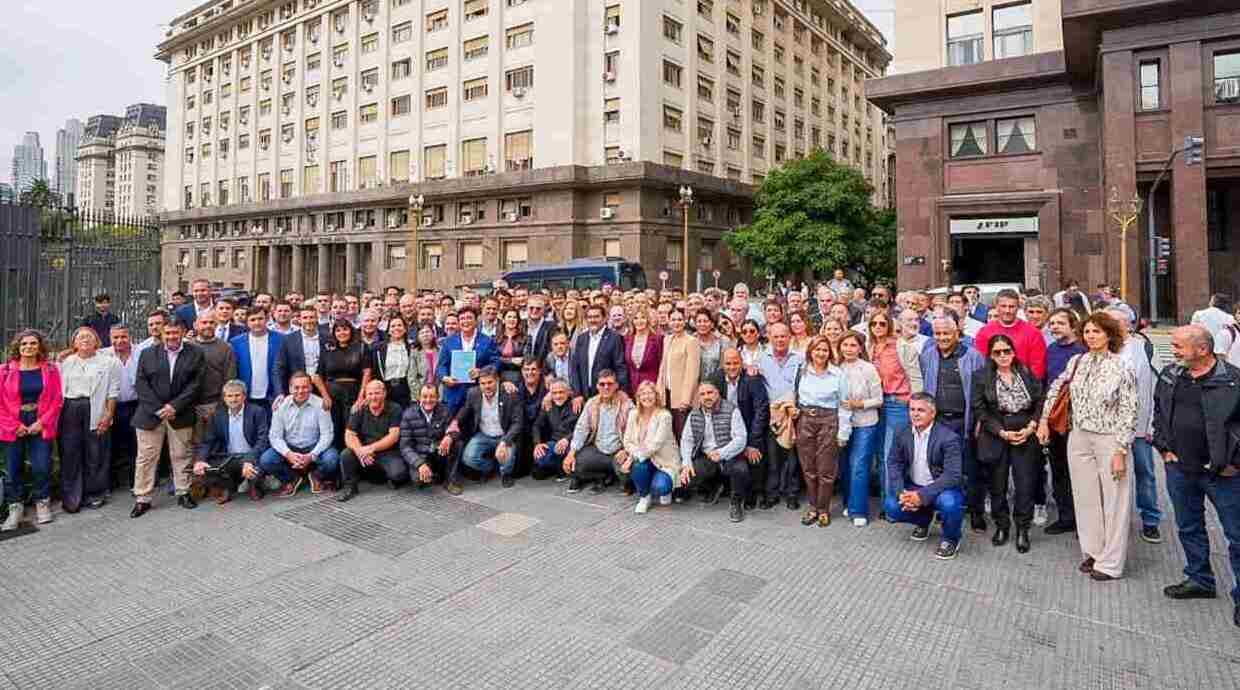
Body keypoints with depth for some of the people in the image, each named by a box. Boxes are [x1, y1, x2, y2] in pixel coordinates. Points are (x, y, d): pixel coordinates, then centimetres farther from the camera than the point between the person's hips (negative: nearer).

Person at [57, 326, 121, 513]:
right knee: (69, 453, 3)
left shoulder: (108, 362, 4)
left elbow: (113, 392, 1)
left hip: (95, 411, -2)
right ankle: (70, 497, 13)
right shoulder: (66, 362, 11)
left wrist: (108, 415, -5)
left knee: (94, 454, 3)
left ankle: (94, 494, 16)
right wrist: (58, 414, 3)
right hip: (69, 410, 2)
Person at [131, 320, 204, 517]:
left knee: (181, 456, 8)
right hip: (150, 413, 1)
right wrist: (158, 408, -11)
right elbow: (141, 384, -1)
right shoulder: (147, 354, 5)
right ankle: (142, 499, 13)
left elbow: (194, 384, -4)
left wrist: (174, 406, -13)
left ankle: (183, 493, 19)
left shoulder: (195, 354, 2)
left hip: (180, 415, 0)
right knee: (146, 458, 4)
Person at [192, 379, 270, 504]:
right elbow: (207, 441, 4)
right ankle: (226, 487, 11)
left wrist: (249, 461, -28)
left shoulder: (257, 412, -5)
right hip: (226, 458, 3)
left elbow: (263, 440, -13)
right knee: (201, 469, -20)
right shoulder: (217, 415, 7)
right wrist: (200, 460, -16)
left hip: (249, 456, -3)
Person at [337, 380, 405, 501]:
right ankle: (349, 487, -3)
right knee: (346, 455, -23)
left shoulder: (394, 409, -4)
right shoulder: (359, 411, 5)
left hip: (389, 454, -3)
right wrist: (359, 450, -23)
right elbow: (349, 435, -2)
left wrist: (371, 448, -24)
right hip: (365, 455, 3)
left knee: (398, 473, -30)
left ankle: (393, 479, 7)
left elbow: (393, 436, -12)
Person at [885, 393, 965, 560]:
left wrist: (922, 496, -32)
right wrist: (901, 492, -17)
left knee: (949, 503, -35)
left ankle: (951, 538, 0)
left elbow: (953, 475, -25)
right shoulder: (903, 435, -3)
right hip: (913, 488, 4)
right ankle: (923, 520, 17)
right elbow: (895, 464, 1)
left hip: (942, 489, -4)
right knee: (891, 506, -18)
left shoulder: (949, 438, -19)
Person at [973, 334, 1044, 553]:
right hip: (995, 438, -1)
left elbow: (1039, 403, 5)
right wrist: (1002, 432, -11)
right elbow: (980, 410, -5)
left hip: (1025, 436, 1)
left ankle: (1022, 529, 13)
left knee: (1025, 484, -2)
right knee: (997, 485, 7)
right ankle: (1001, 526, 24)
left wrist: (1031, 427, -8)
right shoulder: (981, 377, 0)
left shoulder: (1027, 374, 7)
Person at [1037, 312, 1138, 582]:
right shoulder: (1077, 362, 3)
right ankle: (1092, 551, 28)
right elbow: (1055, 389, 15)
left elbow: (1128, 412, -10)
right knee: (1085, 498, 13)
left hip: (1109, 440, -5)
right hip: (1079, 438, 5)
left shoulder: (1121, 368, -10)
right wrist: (1044, 420, 9)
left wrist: (1121, 451, -13)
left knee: (1113, 500, 5)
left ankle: (1110, 562, 16)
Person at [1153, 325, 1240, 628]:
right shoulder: (1170, 376, 3)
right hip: (1180, 468, 5)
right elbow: (1158, 412, 15)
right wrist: (1164, 447, 8)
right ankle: (1200, 580, 36)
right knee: (1189, 528, 18)